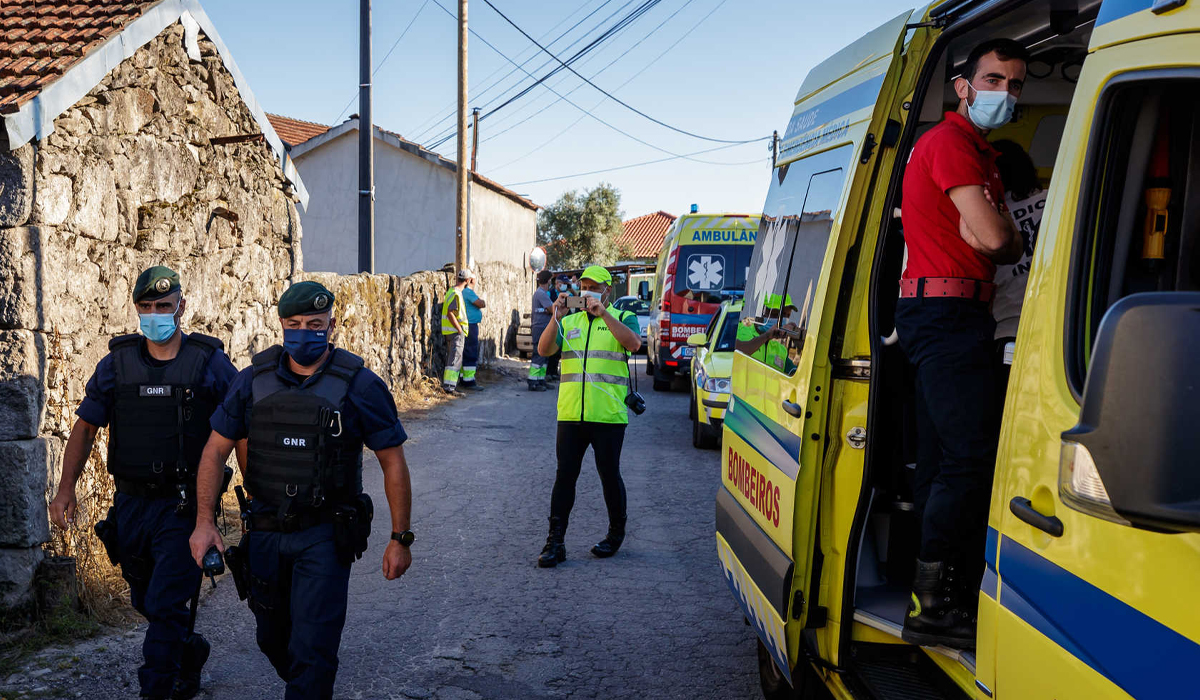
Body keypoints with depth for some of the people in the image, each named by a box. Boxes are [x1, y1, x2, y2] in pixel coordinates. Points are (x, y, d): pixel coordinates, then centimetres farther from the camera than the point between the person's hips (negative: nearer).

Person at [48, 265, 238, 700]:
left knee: (164, 607, -8)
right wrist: (66, 488, 3)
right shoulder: (116, 364, 5)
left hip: (185, 506, -4)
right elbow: (85, 427, 11)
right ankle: (189, 653, 43)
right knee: (146, 602, 18)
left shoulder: (210, 363, -4)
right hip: (131, 503, 4)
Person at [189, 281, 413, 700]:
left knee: (311, 652, -8)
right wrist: (204, 521, -4)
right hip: (265, 532, 4)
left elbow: (393, 463, -6)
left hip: (325, 536, -4)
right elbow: (216, 451, 5)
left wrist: (401, 538, -6)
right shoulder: (253, 381, -2)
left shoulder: (359, 386, -11)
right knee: (273, 640, 20)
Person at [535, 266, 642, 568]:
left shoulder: (623, 318, 6)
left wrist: (604, 314, -20)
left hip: (609, 415, -3)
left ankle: (616, 533, 25)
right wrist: (556, 318, -12)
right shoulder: (569, 322, 15)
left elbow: (633, 343, -16)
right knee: (565, 476, 2)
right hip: (571, 414, 3)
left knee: (609, 475, 7)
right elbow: (544, 350, 1)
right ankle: (555, 541, 6)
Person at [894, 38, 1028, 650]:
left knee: (941, 460, 9)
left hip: (942, 316, 11)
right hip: (946, 307, -11)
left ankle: (935, 598, 14)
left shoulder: (980, 152, 26)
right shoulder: (949, 141, -7)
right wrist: (1003, 222, 4)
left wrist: (999, 231, 5)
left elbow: (1006, 247, 26)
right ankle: (931, 606, -11)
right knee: (972, 456, -14)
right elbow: (993, 237, -17)